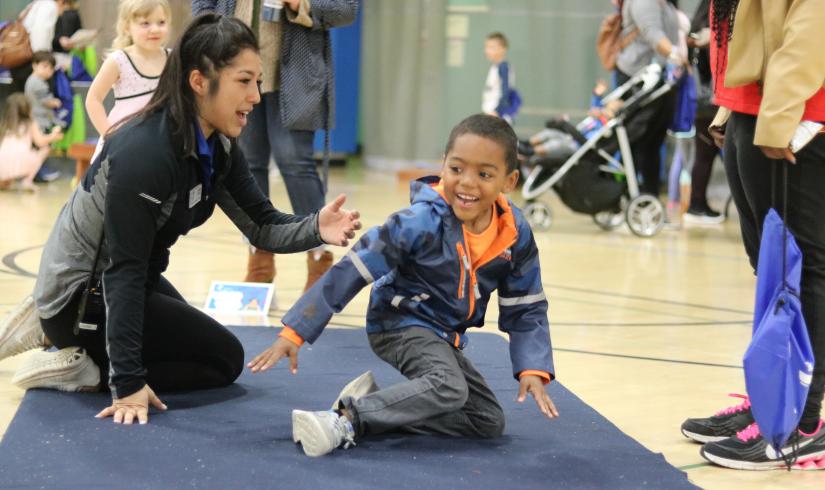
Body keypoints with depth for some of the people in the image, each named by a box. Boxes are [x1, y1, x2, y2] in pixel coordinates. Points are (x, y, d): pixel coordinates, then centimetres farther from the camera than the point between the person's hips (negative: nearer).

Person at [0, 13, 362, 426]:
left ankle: (56, 330, 19)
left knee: (199, 347, 26)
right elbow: (124, 270, -31)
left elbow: (262, 226, -6)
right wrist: (127, 382, -31)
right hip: (83, 292, -9)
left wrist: (316, 229, -29)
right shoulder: (144, 153, -31)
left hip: (114, 282, 9)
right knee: (224, 359, -4)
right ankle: (83, 370, -5)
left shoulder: (218, 147, -4)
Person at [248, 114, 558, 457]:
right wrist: (294, 333, -26)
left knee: (490, 422, 2)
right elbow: (351, 272, -23)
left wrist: (533, 369, -12)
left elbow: (525, 308, 2)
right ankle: (347, 419, -33)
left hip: (443, 337, 7)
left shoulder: (515, 235, -11)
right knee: (448, 387, -32)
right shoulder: (422, 222, -25)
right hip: (403, 323, -7)